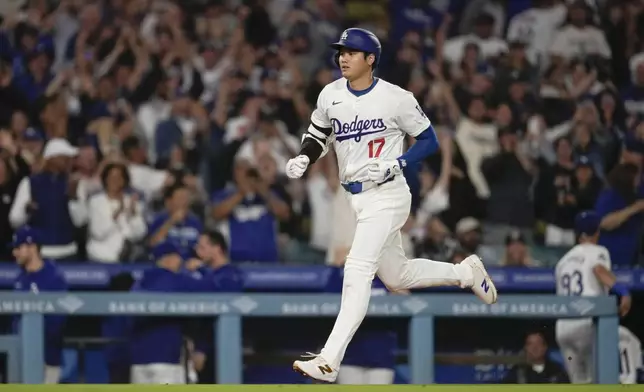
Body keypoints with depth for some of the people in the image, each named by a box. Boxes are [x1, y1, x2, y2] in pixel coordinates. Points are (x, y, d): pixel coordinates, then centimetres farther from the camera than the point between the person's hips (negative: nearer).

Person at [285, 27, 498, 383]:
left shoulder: (396, 98, -12)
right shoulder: (330, 96, 3)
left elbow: (429, 140, -4)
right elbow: (318, 134, 18)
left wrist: (394, 165, -18)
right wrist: (304, 158, -4)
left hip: (387, 196, -7)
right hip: (353, 199, 7)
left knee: (357, 270, -19)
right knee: (395, 277, 16)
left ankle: (329, 361, -25)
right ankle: (465, 273, 40)